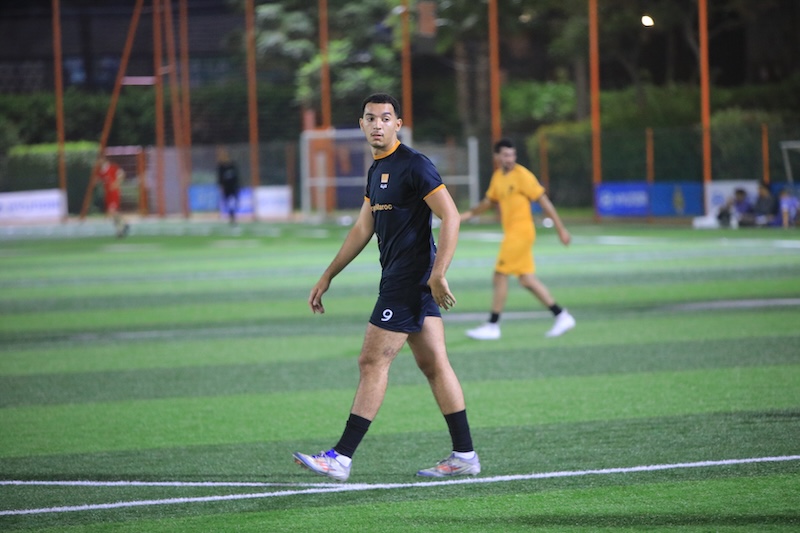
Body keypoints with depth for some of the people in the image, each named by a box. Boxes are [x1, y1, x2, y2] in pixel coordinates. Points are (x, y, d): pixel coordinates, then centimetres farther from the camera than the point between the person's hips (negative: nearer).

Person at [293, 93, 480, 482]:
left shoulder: (413, 165, -13)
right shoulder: (377, 170, 16)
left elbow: (450, 216, -18)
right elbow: (363, 229, 23)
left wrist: (437, 274, -24)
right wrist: (327, 277, 24)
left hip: (409, 281, -9)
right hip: (400, 279, 9)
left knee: (372, 362, -8)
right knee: (433, 363, 8)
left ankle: (342, 457, -6)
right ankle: (464, 454, 10)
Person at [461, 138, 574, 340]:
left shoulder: (522, 175, -12)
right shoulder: (497, 177, 13)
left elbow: (544, 201, -11)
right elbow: (489, 201, 27)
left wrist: (561, 229, -11)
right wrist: (468, 214, 15)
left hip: (521, 231, -8)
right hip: (511, 232, 8)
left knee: (500, 277, -6)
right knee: (527, 279, 7)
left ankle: (492, 326, 1)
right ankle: (562, 316, 11)